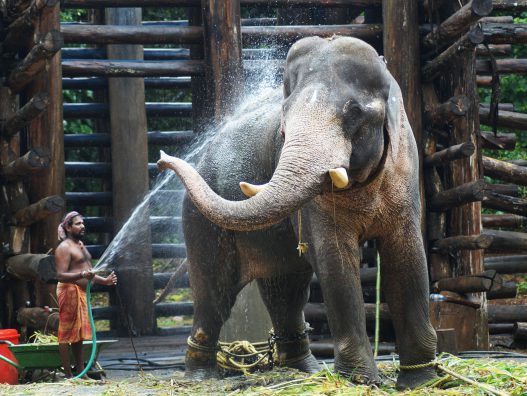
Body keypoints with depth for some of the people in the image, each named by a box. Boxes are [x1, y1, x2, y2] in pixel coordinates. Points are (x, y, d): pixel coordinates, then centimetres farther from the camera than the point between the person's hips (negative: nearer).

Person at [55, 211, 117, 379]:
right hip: (70, 291, -10)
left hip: (82, 293, 10)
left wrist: (104, 280, 18)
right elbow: (61, 275, -19)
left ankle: (81, 372, 16)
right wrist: (82, 275, -32)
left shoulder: (80, 245, 20)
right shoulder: (64, 248, -10)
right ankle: (68, 375, -8)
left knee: (79, 334, 12)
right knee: (67, 333, -8)